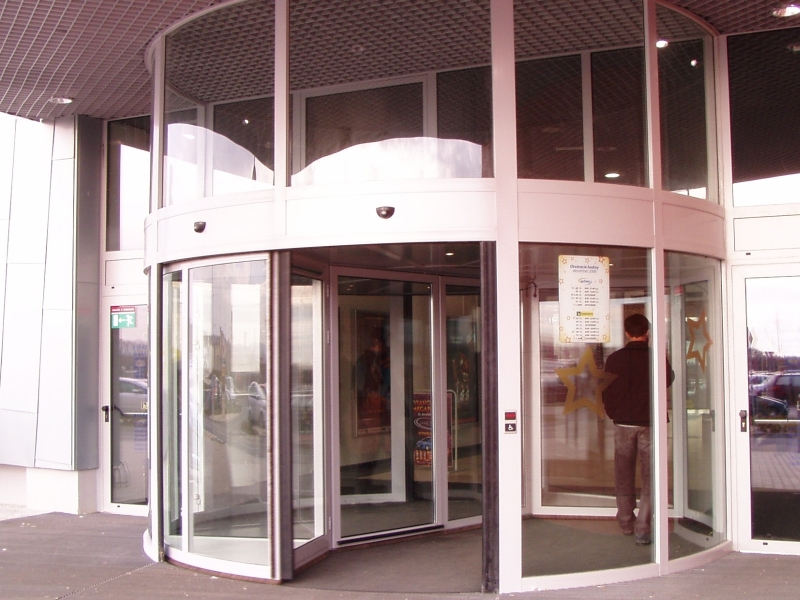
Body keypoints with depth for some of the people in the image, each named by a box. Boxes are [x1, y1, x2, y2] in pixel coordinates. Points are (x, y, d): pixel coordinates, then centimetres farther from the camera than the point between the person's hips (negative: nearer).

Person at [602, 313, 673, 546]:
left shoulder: (614, 359, -3)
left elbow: (606, 392, 2)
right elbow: (669, 380, 12)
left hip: (623, 423, 2)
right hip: (649, 423, -2)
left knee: (624, 475, 14)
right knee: (650, 476, 2)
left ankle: (626, 522, 24)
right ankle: (642, 528, -6)